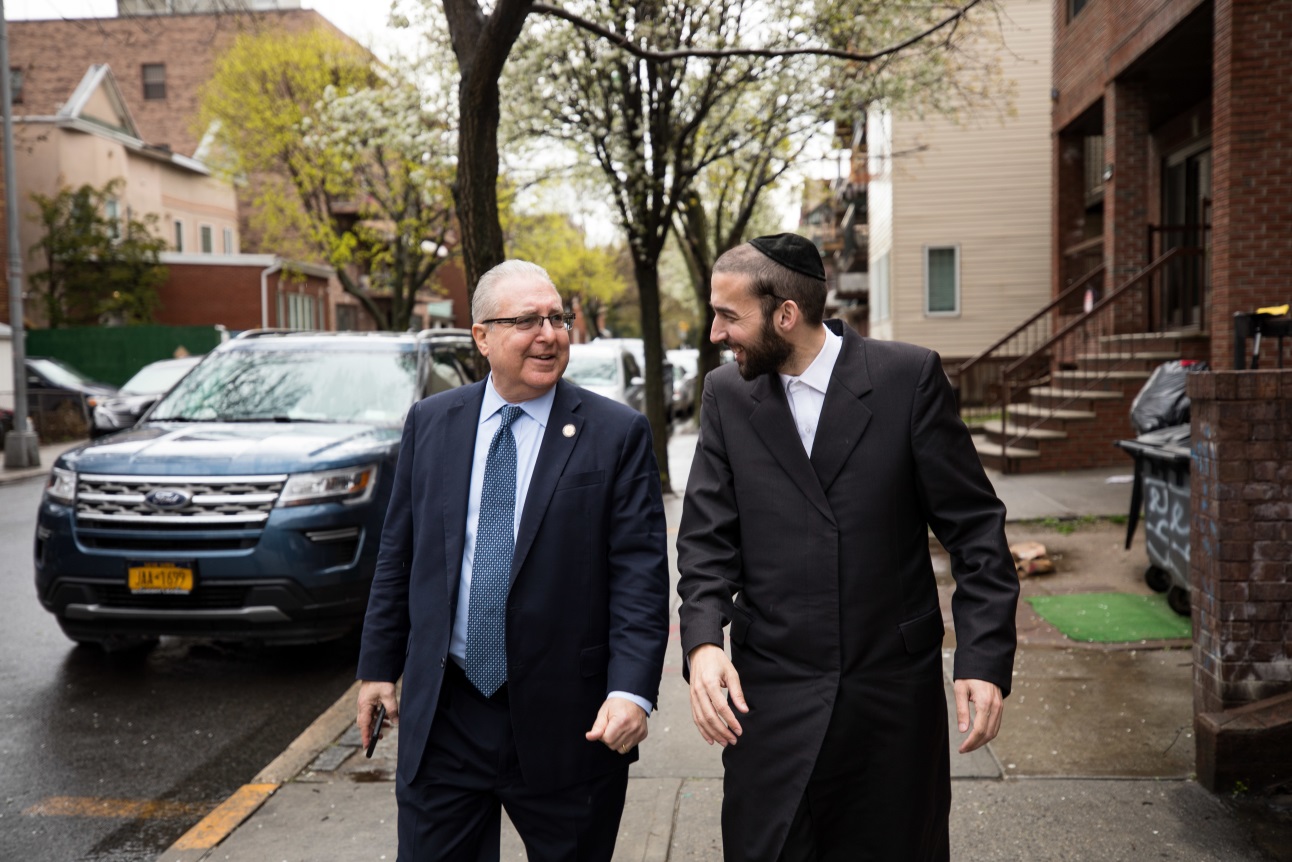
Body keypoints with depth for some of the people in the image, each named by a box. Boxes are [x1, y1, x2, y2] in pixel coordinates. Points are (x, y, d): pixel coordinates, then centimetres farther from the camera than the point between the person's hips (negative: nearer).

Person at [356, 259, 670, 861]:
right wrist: (379, 665, 10)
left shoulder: (618, 434, -6)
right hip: (441, 718, 3)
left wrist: (631, 689, -19)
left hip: (566, 722, -2)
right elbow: (397, 556, 10)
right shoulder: (430, 422, 5)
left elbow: (640, 573, -10)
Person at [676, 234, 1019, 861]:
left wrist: (985, 655, -10)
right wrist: (702, 641, -15)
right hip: (769, 696, 2)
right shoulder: (726, 394, 2)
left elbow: (973, 524, -4)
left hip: (894, 689, -1)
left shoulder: (909, 376, -6)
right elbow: (708, 537, 1)